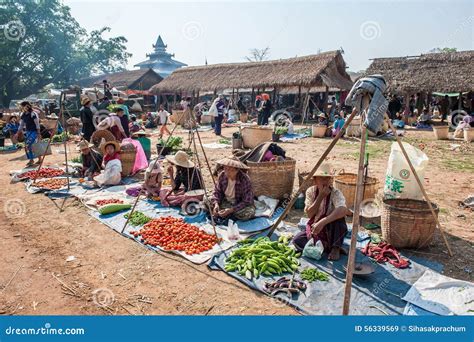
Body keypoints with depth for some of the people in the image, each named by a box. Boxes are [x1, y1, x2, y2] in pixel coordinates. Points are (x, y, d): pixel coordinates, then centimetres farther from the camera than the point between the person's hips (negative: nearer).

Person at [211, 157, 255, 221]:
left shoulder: (245, 180, -28)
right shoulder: (222, 175, -15)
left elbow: (247, 201, -25)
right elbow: (217, 191, -4)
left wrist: (231, 210, -34)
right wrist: (216, 204, -25)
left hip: (240, 205, -3)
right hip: (225, 202, 3)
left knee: (249, 212, -35)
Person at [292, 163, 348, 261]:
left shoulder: (336, 193, -20)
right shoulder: (311, 191, -10)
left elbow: (343, 210, -42)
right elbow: (309, 214, -18)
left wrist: (322, 222, -52)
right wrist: (320, 197, -28)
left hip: (331, 230, -3)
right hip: (314, 227, 3)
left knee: (338, 215, -34)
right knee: (297, 241, -21)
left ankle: (335, 248, -14)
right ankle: (326, 246, -3)